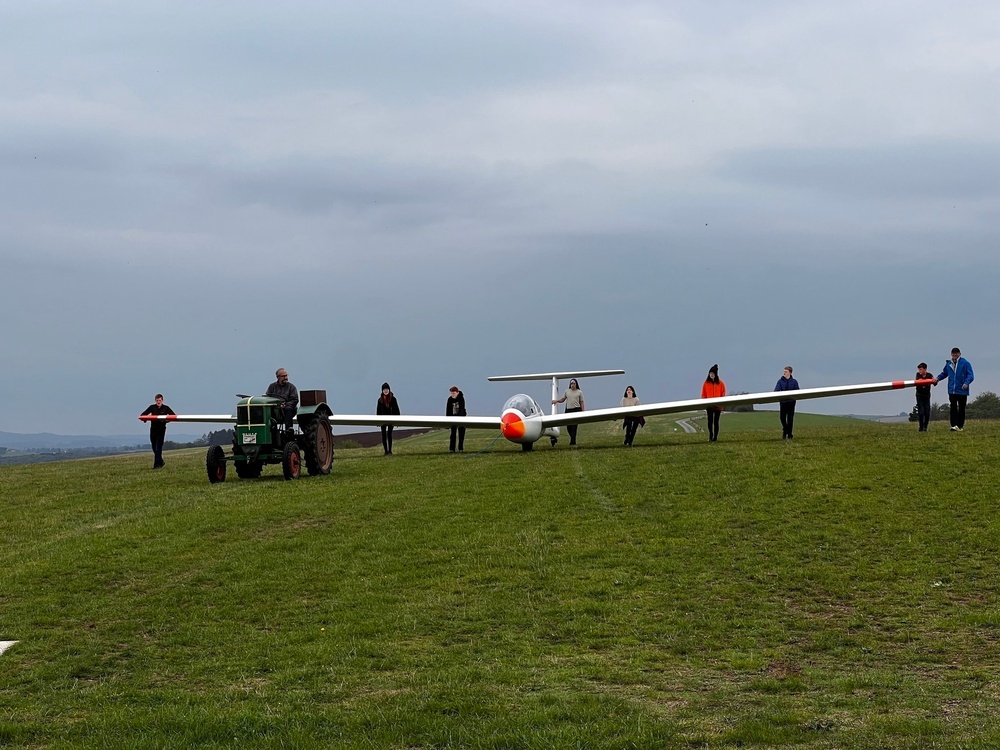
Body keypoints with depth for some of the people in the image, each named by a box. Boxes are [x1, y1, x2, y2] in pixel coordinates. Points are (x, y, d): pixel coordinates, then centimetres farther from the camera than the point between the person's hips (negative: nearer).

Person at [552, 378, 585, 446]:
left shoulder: (579, 392, 6)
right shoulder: (567, 392, 12)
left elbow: (581, 403, 6)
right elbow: (562, 399, 12)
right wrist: (556, 400, -7)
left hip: (576, 410, -3)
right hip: (568, 410, 3)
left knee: (574, 426, -8)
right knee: (568, 426, 1)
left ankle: (573, 441, -2)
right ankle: (572, 438, 25)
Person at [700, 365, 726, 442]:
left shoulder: (720, 383, 2)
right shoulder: (706, 383, 3)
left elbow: (723, 395, 3)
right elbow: (703, 395, 5)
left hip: (718, 406, -1)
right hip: (709, 406, 1)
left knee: (716, 422, 2)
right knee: (710, 421, -1)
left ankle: (715, 437, 8)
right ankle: (710, 436, 12)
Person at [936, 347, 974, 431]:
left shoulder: (965, 363, -7)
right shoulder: (948, 363, 8)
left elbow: (971, 375, -11)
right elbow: (944, 373, 24)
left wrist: (966, 383, -27)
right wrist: (937, 378, 8)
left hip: (962, 391, -3)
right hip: (952, 391, 3)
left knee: (961, 409, 8)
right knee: (953, 408, -10)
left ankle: (960, 426, 17)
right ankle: (954, 425, -14)